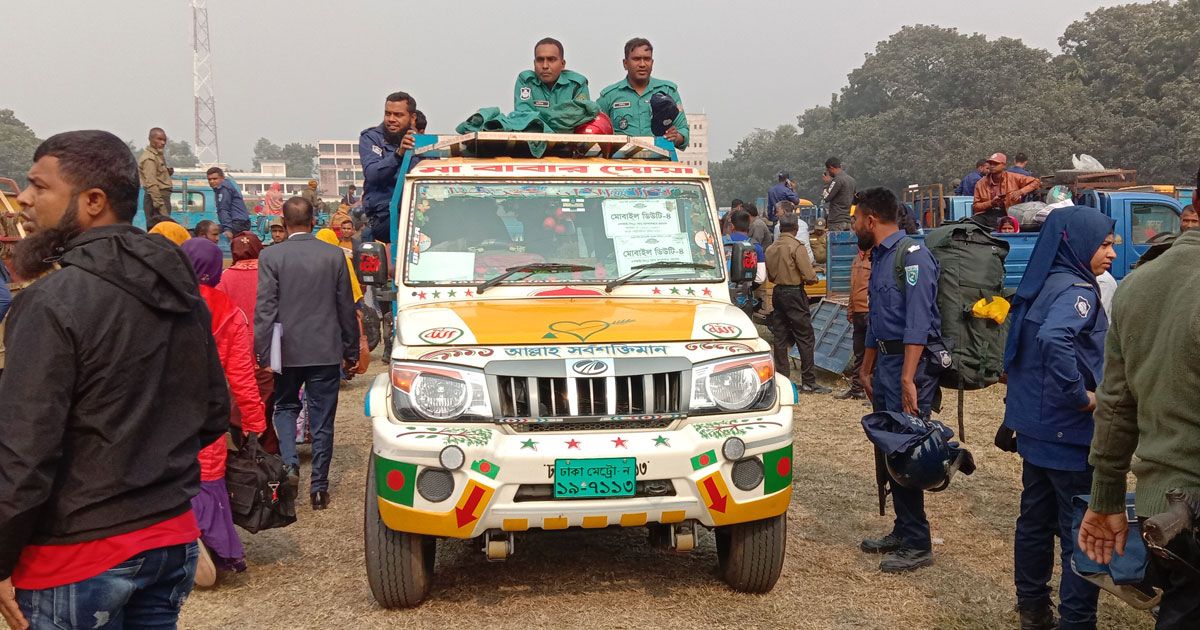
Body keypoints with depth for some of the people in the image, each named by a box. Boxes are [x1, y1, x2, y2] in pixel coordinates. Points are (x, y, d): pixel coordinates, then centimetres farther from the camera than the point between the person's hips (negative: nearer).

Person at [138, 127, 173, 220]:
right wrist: (160, 206, -24)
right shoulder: (149, 158, -12)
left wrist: (169, 172, 8)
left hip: (163, 196, 10)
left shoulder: (159, 155, 17)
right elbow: (151, 184, -19)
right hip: (156, 198, -10)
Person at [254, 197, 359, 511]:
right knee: (322, 419, 8)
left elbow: (265, 309, -9)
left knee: (285, 406, 21)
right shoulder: (334, 255, -3)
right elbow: (346, 308, 2)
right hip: (326, 350, 1)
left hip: (287, 350, -1)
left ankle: (289, 462, 0)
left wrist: (263, 354, -4)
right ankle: (319, 486, 11)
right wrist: (352, 351, 11)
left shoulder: (271, 256, -7)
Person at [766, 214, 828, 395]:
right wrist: (813, 278, 5)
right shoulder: (796, 247, -12)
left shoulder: (771, 249, 8)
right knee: (805, 337, -1)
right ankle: (808, 383, -1)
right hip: (794, 294, -7)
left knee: (780, 337, 9)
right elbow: (810, 276, -15)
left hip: (777, 292, 7)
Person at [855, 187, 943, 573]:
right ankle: (903, 531, 24)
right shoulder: (879, 258, 17)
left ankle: (917, 545, 2)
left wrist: (908, 378, -25)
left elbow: (918, 321, -21)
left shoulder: (912, 255, -13)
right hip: (886, 361, 10)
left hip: (910, 363, -10)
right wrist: (866, 369, 26)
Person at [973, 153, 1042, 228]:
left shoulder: (1013, 178, 6)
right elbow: (975, 207, 7)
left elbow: (1036, 182, 7)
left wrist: (1021, 192, -7)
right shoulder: (981, 184, 9)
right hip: (987, 215, 1)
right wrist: (991, 203, -9)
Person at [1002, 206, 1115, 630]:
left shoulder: (1041, 285, 10)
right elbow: (1054, 339, -38)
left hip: (1036, 428, 9)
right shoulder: (1077, 290, -18)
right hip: (1070, 434, -9)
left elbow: (1031, 345, 21)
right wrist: (1081, 396, -27)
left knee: (1036, 519, 18)